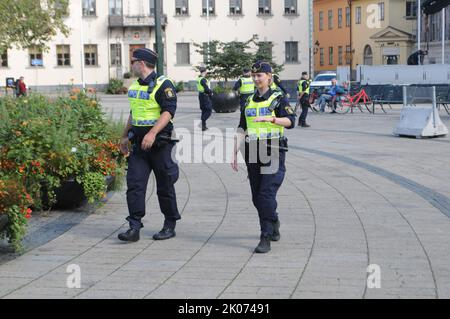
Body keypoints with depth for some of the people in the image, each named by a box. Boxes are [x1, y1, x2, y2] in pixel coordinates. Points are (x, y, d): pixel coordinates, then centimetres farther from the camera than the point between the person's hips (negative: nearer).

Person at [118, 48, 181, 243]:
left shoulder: (163, 85, -11)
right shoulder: (135, 86, 15)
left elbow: (169, 111, -21)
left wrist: (152, 133, -30)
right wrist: (125, 136, 25)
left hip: (159, 143, -7)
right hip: (139, 144, 7)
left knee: (165, 187, 4)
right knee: (134, 184, -5)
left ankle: (170, 226, 17)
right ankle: (134, 227, -6)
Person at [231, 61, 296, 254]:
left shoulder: (278, 98, 1)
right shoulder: (249, 101, 16)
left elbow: (290, 121, -13)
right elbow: (242, 129, 15)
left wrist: (270, 118, -29)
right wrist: (235, 153, 7)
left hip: (273, 152, -5)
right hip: (253, 154, 5)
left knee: (266, 195, -14)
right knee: (257, 198, 10)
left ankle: (266, 238, -9)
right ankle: (274, 224, 34)